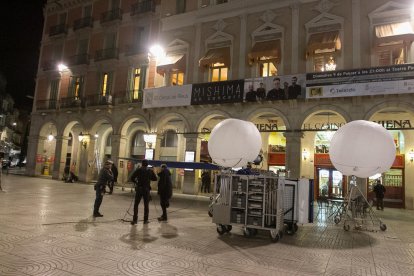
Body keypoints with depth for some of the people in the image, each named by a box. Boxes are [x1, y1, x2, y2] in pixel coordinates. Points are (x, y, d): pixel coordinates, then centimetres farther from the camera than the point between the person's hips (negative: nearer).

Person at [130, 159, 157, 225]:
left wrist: (136, 182, 10)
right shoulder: (150, 171, 1)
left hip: (139, 188, -1)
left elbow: (132, 177, -7)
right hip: (147, 189, 1)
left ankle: (135, 220, 3)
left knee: (136, 204, 7)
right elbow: (155, 178, 8)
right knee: (146, 205, 10)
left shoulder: (139, 170, -3)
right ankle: (146, 220, 13)